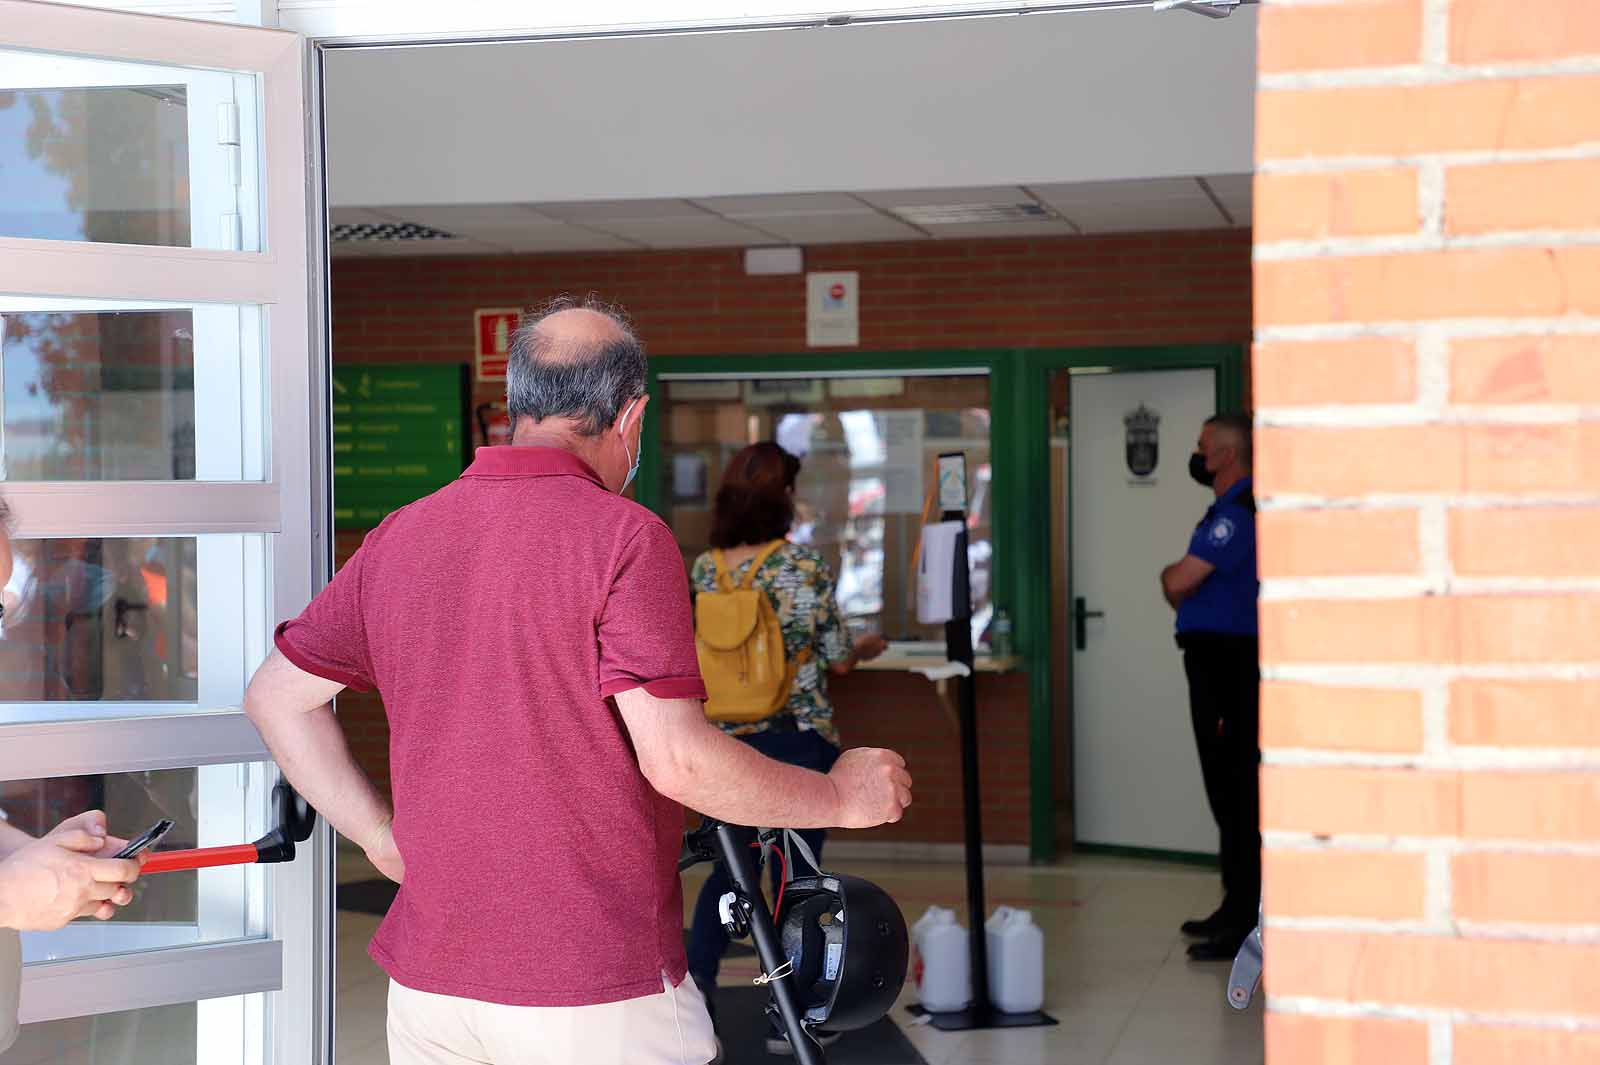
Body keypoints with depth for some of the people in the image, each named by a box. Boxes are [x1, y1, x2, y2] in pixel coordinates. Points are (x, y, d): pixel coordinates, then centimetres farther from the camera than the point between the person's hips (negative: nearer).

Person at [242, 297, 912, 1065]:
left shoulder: (399, 537, 6)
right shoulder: (622, 538, -13)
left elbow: (277, 697, 12)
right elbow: (675, 760, -19)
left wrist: (381, 835, 14)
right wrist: (840, 797, -5)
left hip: (426, 981, 6)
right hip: (595, 1000, -6)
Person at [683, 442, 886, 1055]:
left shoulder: (703, 570, 2)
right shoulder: (803, 565, -11)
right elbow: (837, 660, -5)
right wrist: (865, 647, 17)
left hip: (725, 744, 4)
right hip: (800, 740, -4)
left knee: (727, 868, 17)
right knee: (796, 876, 7)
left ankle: (696, 977, -1)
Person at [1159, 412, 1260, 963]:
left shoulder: (1236, 514, -15)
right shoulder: (1227, 509, 18)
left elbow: (1177, 584, -18)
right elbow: (1187, 588, 24)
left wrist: (1169, 575, 2)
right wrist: (1180, 582, 4)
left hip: (1230, 663, -11)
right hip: (1217, 658, 11)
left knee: (1236, 793, -8)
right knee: (1228, 791, 15)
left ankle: (1244, 925, -6)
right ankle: (1236, 909, 24)